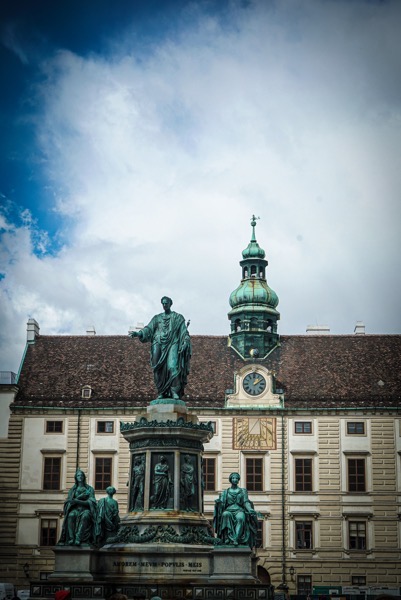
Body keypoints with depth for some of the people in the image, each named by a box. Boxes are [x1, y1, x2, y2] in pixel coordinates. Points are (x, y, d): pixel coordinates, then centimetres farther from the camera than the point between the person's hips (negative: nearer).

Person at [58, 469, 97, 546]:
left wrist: (78, 501, -18)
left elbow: (90, 502, -3)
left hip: (85, 509, -2)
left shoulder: (89, 489, 11)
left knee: (85, 516, -39)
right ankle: (71, 539, -45)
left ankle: (78, 539, -50)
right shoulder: (73, 489, 17)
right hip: (75, 509, 2)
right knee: (71, 515, -36)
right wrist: (81, 496, -7)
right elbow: (68, 501, 4)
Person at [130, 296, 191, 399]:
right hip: (159, 344, 3)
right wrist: (138, 334, -10)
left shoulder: (178, 317, 12)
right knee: (159, 369, -6)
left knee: (172, 366, -20)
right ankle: (162, 392, -3)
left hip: (172, 344, -3)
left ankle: (175, 392, -22)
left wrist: (185, 342, -14)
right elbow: (149, 329, 8)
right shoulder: (157, 318, 18)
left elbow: (184, 332, 4)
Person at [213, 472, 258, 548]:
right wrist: (218, 502, -18)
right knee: (226, 515, -38)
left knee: (240, 518, -38)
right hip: (229, 510, 1)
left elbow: (246, 502, 6)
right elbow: (221, 504, 7)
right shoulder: (225, 492, 18)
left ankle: (236, 539, -53)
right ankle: (231, 538, -48)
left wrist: (250, 509, -16)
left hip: (239, 510, -1)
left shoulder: (243, 491, 18)